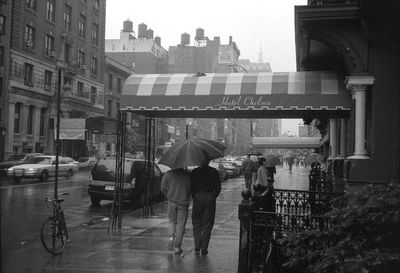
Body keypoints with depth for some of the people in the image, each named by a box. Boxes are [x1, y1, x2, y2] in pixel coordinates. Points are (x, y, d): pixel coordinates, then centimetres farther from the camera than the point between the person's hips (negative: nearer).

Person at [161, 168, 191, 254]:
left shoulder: (168, 174, -3)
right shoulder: (187, 175, -6)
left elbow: (163, 188, -1)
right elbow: (191, 189, -4)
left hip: (172, 202, 1)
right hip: (183, 203, -1)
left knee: (172, 221, 22)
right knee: (181, 224, 5)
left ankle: (172, 236, -3)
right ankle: (177, 247, 5)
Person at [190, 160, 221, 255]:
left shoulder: (194, 172, 1)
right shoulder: (214, 172, 1)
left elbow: (191, 187, 0)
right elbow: (218, 188, 0)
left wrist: (194, 198, 10)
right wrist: (213, 197, 11)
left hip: (197, 198, 0)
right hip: (210, 199, 0)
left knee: (196, 222, 12)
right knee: (207, 224, 6)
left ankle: (197, 247, 4)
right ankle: (204, 248, 6)